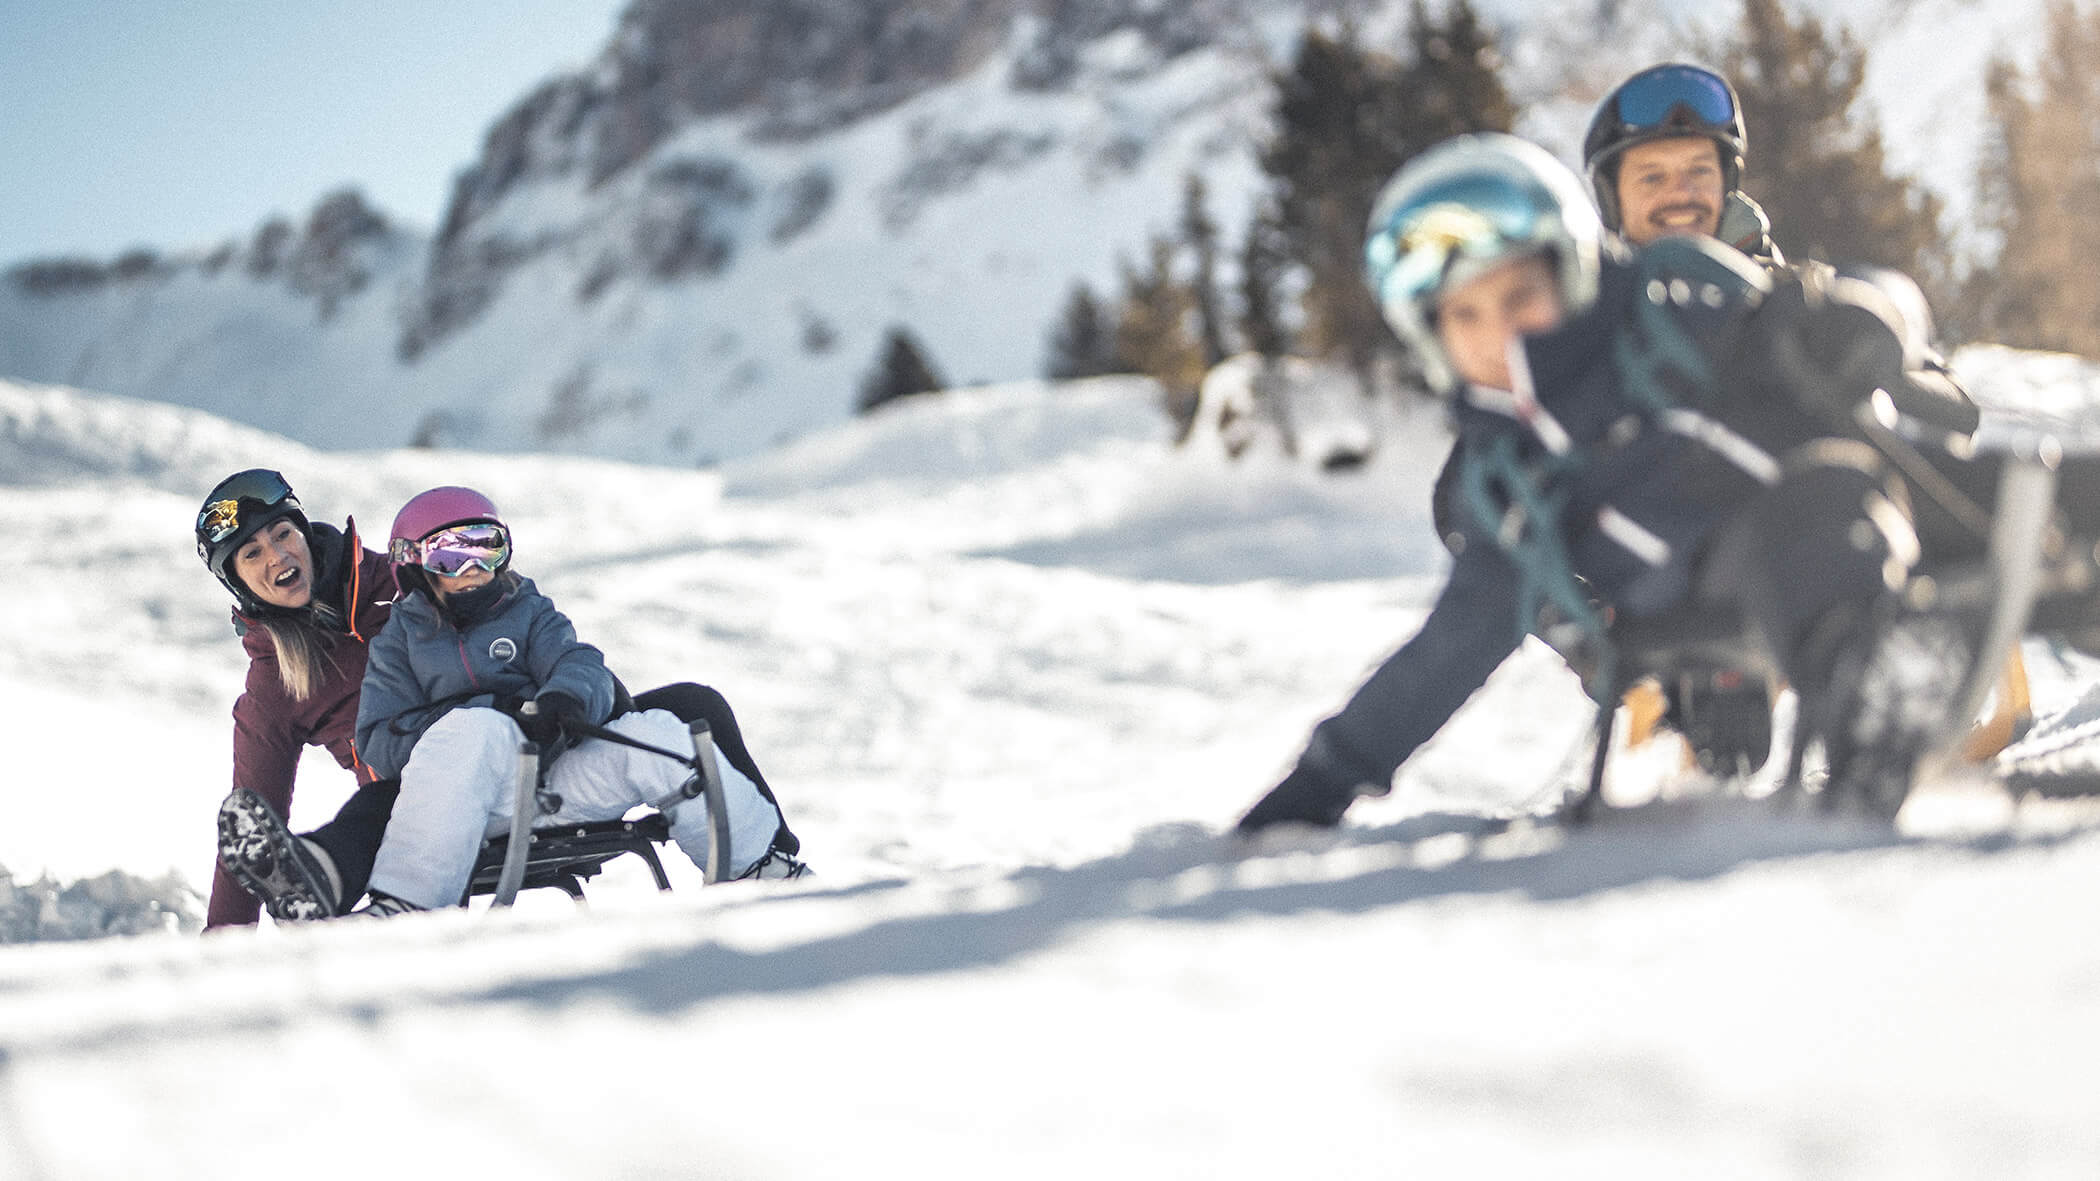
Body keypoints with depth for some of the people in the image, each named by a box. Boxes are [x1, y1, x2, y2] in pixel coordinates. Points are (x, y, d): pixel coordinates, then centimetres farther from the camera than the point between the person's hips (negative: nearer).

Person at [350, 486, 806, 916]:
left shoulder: (530, 614, 23)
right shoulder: (399, 642, 17)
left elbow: (583, 668, 4)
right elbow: (378, 742, 2)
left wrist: (563, 700, -24)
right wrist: (490, 713, -11)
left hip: (560, 780, 3)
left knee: (655, 737, -21)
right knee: (477, 728, -37)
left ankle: (762, 860, -7)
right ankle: (405, 898, -47)